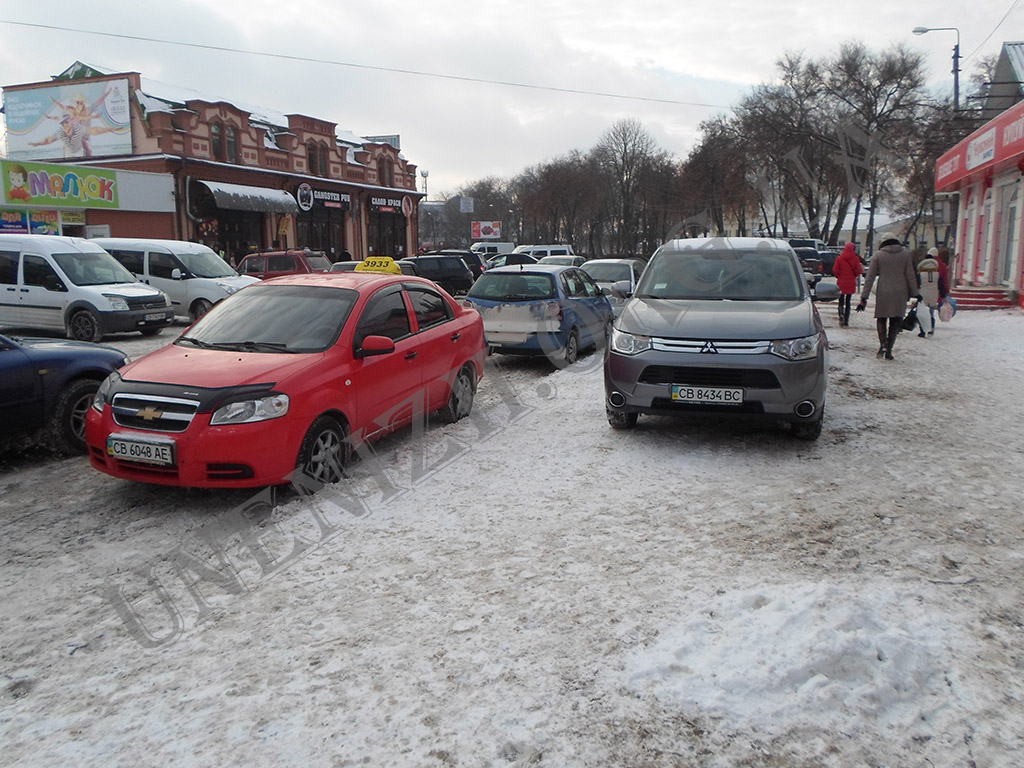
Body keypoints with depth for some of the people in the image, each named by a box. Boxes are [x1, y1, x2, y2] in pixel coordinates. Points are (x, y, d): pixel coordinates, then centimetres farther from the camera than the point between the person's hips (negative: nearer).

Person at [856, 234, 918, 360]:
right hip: (900, 293, 1)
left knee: (881, 318, 13)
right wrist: (914, 293, 9)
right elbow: (910, 276, 2)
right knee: (895, 321, 10)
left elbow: (870, 277, -1)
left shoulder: (878, 255, 0)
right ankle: (889, 350, 7)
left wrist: (864, 297, 0)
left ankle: (883, 344, -9)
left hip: (883, 293, -1)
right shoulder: (905, 254, 3)